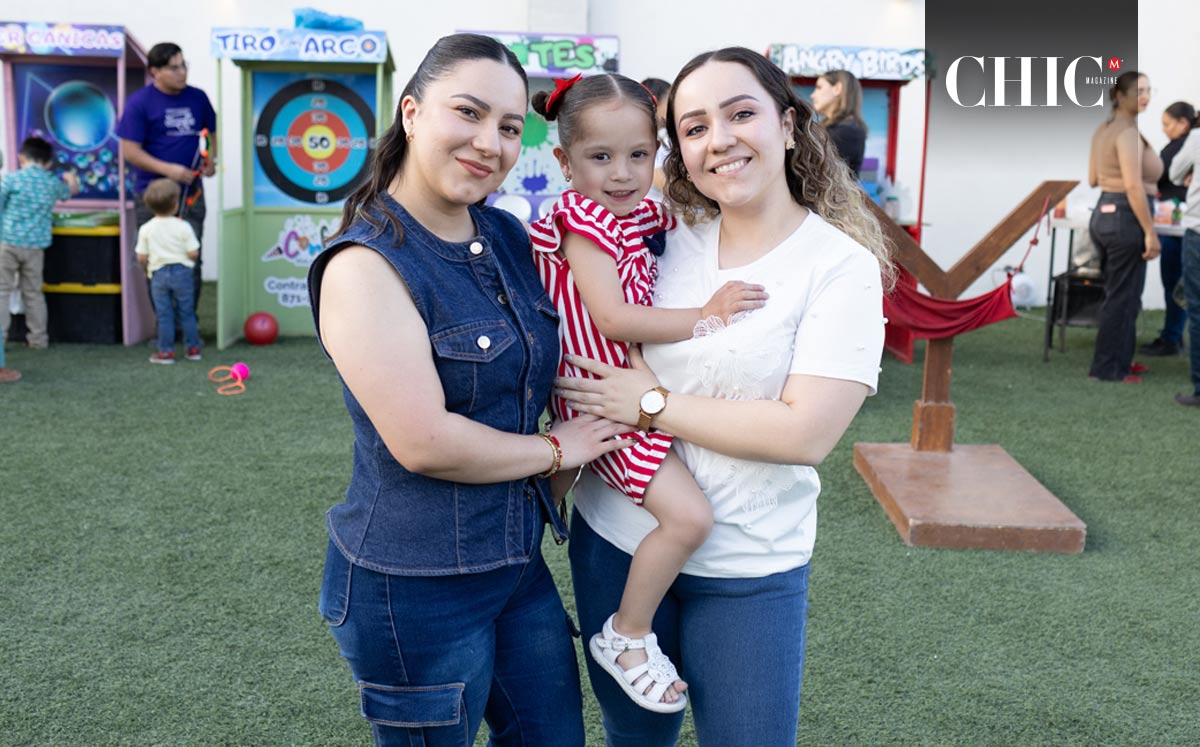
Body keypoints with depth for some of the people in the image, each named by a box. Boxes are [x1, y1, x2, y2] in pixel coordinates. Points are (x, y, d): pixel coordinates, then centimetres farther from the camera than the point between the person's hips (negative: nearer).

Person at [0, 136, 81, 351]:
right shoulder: (53, 183, 6)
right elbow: (73, 189, 28)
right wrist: (70, 178, 49)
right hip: (36, 245, 3)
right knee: (33, 292, 13)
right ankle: (38, 338, 16)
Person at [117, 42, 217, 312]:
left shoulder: (197, 98, 6)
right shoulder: (140, 102, -6)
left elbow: (213, 131, 21)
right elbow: (130, 150, -8)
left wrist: (211, 158, 1)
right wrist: (168, 169, -19)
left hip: (190, 192, 3)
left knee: (192, 261, 4)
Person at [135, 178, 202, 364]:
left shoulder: (146, 229, -4)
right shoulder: (183, 227, -10)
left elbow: (141, 258, -2)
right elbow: (193, 253, -11)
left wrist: (147, 269, 18)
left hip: (158, 274, 1)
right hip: (182, 272, -1)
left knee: (164, 314, 6)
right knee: (186, 312, 10)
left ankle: (166, 352, 9)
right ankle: (193, 348, 15)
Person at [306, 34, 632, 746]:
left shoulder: (510, 238, 3)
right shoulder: (366, 265, -19)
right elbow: (424, 442, -25)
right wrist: (556, 449, -11)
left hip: (518, 558, 7)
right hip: (415, 585, -7)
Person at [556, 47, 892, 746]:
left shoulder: (843, 265, -12)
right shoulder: (662, 237, -1)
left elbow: (806, 433, -21)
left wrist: (651, 404, -17)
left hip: (748, 570, -3)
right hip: (615, 537, 4)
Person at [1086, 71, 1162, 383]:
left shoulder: (1102, 130, 13)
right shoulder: (1128, 132, -15)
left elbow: (1093, 179, 20)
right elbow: (1133, 186, -22)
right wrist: (1150, 232, -22)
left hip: (1101, 214, 10)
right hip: (1125, 217, -10)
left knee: (1117, 293, 18)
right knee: (1123, 297, -1)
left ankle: (1119, 360, 28)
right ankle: (1107, 369, 5)